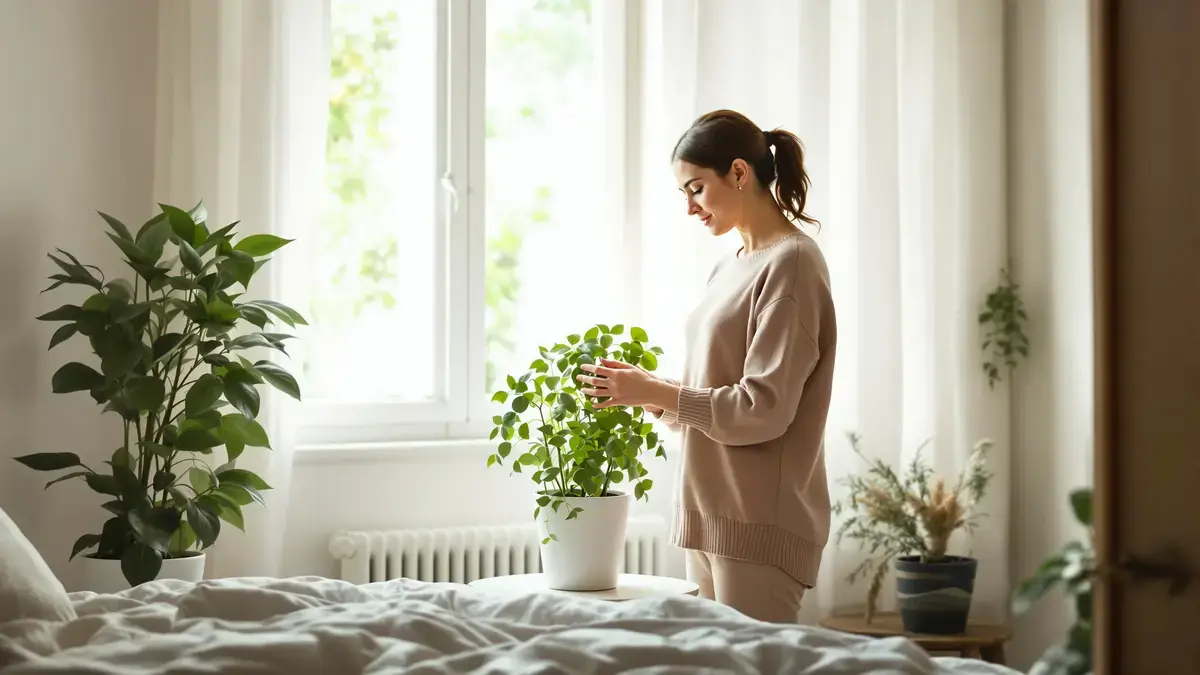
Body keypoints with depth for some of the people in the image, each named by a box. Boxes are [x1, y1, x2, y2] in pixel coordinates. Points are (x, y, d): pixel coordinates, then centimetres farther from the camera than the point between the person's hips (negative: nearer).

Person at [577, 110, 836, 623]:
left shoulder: (791, 262, -9)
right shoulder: (729, 269, 18)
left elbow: (763, 408, -16)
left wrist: (655, 393, -13)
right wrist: (645, 388, 3)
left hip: (760, 523, -8)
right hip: (710, 514, 8)